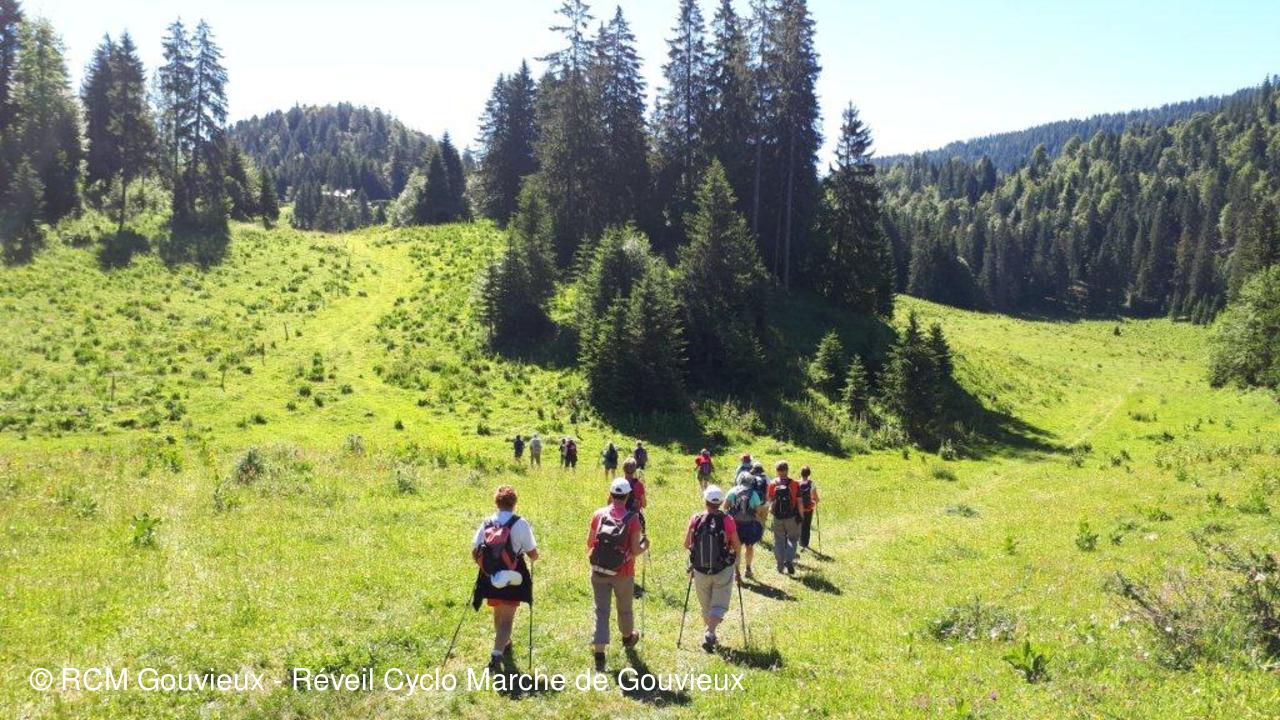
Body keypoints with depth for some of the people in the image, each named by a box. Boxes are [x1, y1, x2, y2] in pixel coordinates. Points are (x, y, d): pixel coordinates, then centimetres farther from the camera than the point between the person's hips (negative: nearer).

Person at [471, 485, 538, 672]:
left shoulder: (486, 523, -2)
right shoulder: (520, 524, -11)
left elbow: (474, 553, 0)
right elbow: (533, 554, -9)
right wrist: (533, 557, 15)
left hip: (490, 578, 4)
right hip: (513, 579, -4)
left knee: (498, 613, 25)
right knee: (507, 619, 1)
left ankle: (504, 644, 47)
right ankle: (496, 656, -14)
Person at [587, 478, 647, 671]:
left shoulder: (598, 514, -6)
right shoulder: (632, 518, -14)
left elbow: (589, 543, 0)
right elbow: (635, 550, -14)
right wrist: (645, 546, 7)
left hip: (599, 572, 1)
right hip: (623, 573, -1)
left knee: (601, 611, 6)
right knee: (624, 608, 21)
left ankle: (599, 653, -2)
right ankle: (628, 637, 46)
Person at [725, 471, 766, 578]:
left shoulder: (732, 491, -5)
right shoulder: (753, 494, -10)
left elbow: (725, 506, -6)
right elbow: (759, 511, -9)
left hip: (735, 524, 1)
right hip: (749, 524, -1)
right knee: (749, 546, 20)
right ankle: (748, 570, 29)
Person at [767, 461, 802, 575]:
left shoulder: (772, 484, -6)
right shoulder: (794, 484, -9)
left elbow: (770, 500, -1)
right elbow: (799, 501, -8)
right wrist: (800, 516, 2)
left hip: (777, 517, 1)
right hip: (791, 517, -1)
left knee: (779, 540, 14)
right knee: (792, 538, 15)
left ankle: (780, 565, 17)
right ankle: (789, 560, -5)